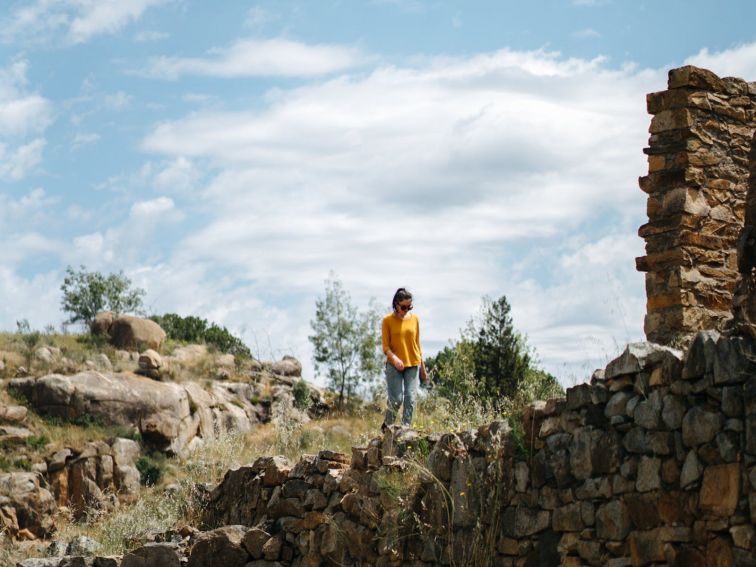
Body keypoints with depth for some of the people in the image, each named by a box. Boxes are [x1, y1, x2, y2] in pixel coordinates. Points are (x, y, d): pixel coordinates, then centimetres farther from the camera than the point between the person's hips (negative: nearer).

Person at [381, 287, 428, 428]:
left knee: (410, 399, -5)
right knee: (396, 399, -7)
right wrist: (394, 358, -25)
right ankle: (387, 425, 15)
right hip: (394, 366, -3)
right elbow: (386, 346, -5)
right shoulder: (388, 320, -2)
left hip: (413, 365, 3)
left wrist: (422, 367, 14)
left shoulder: (414, 319, 7)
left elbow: (417, 344, 13)